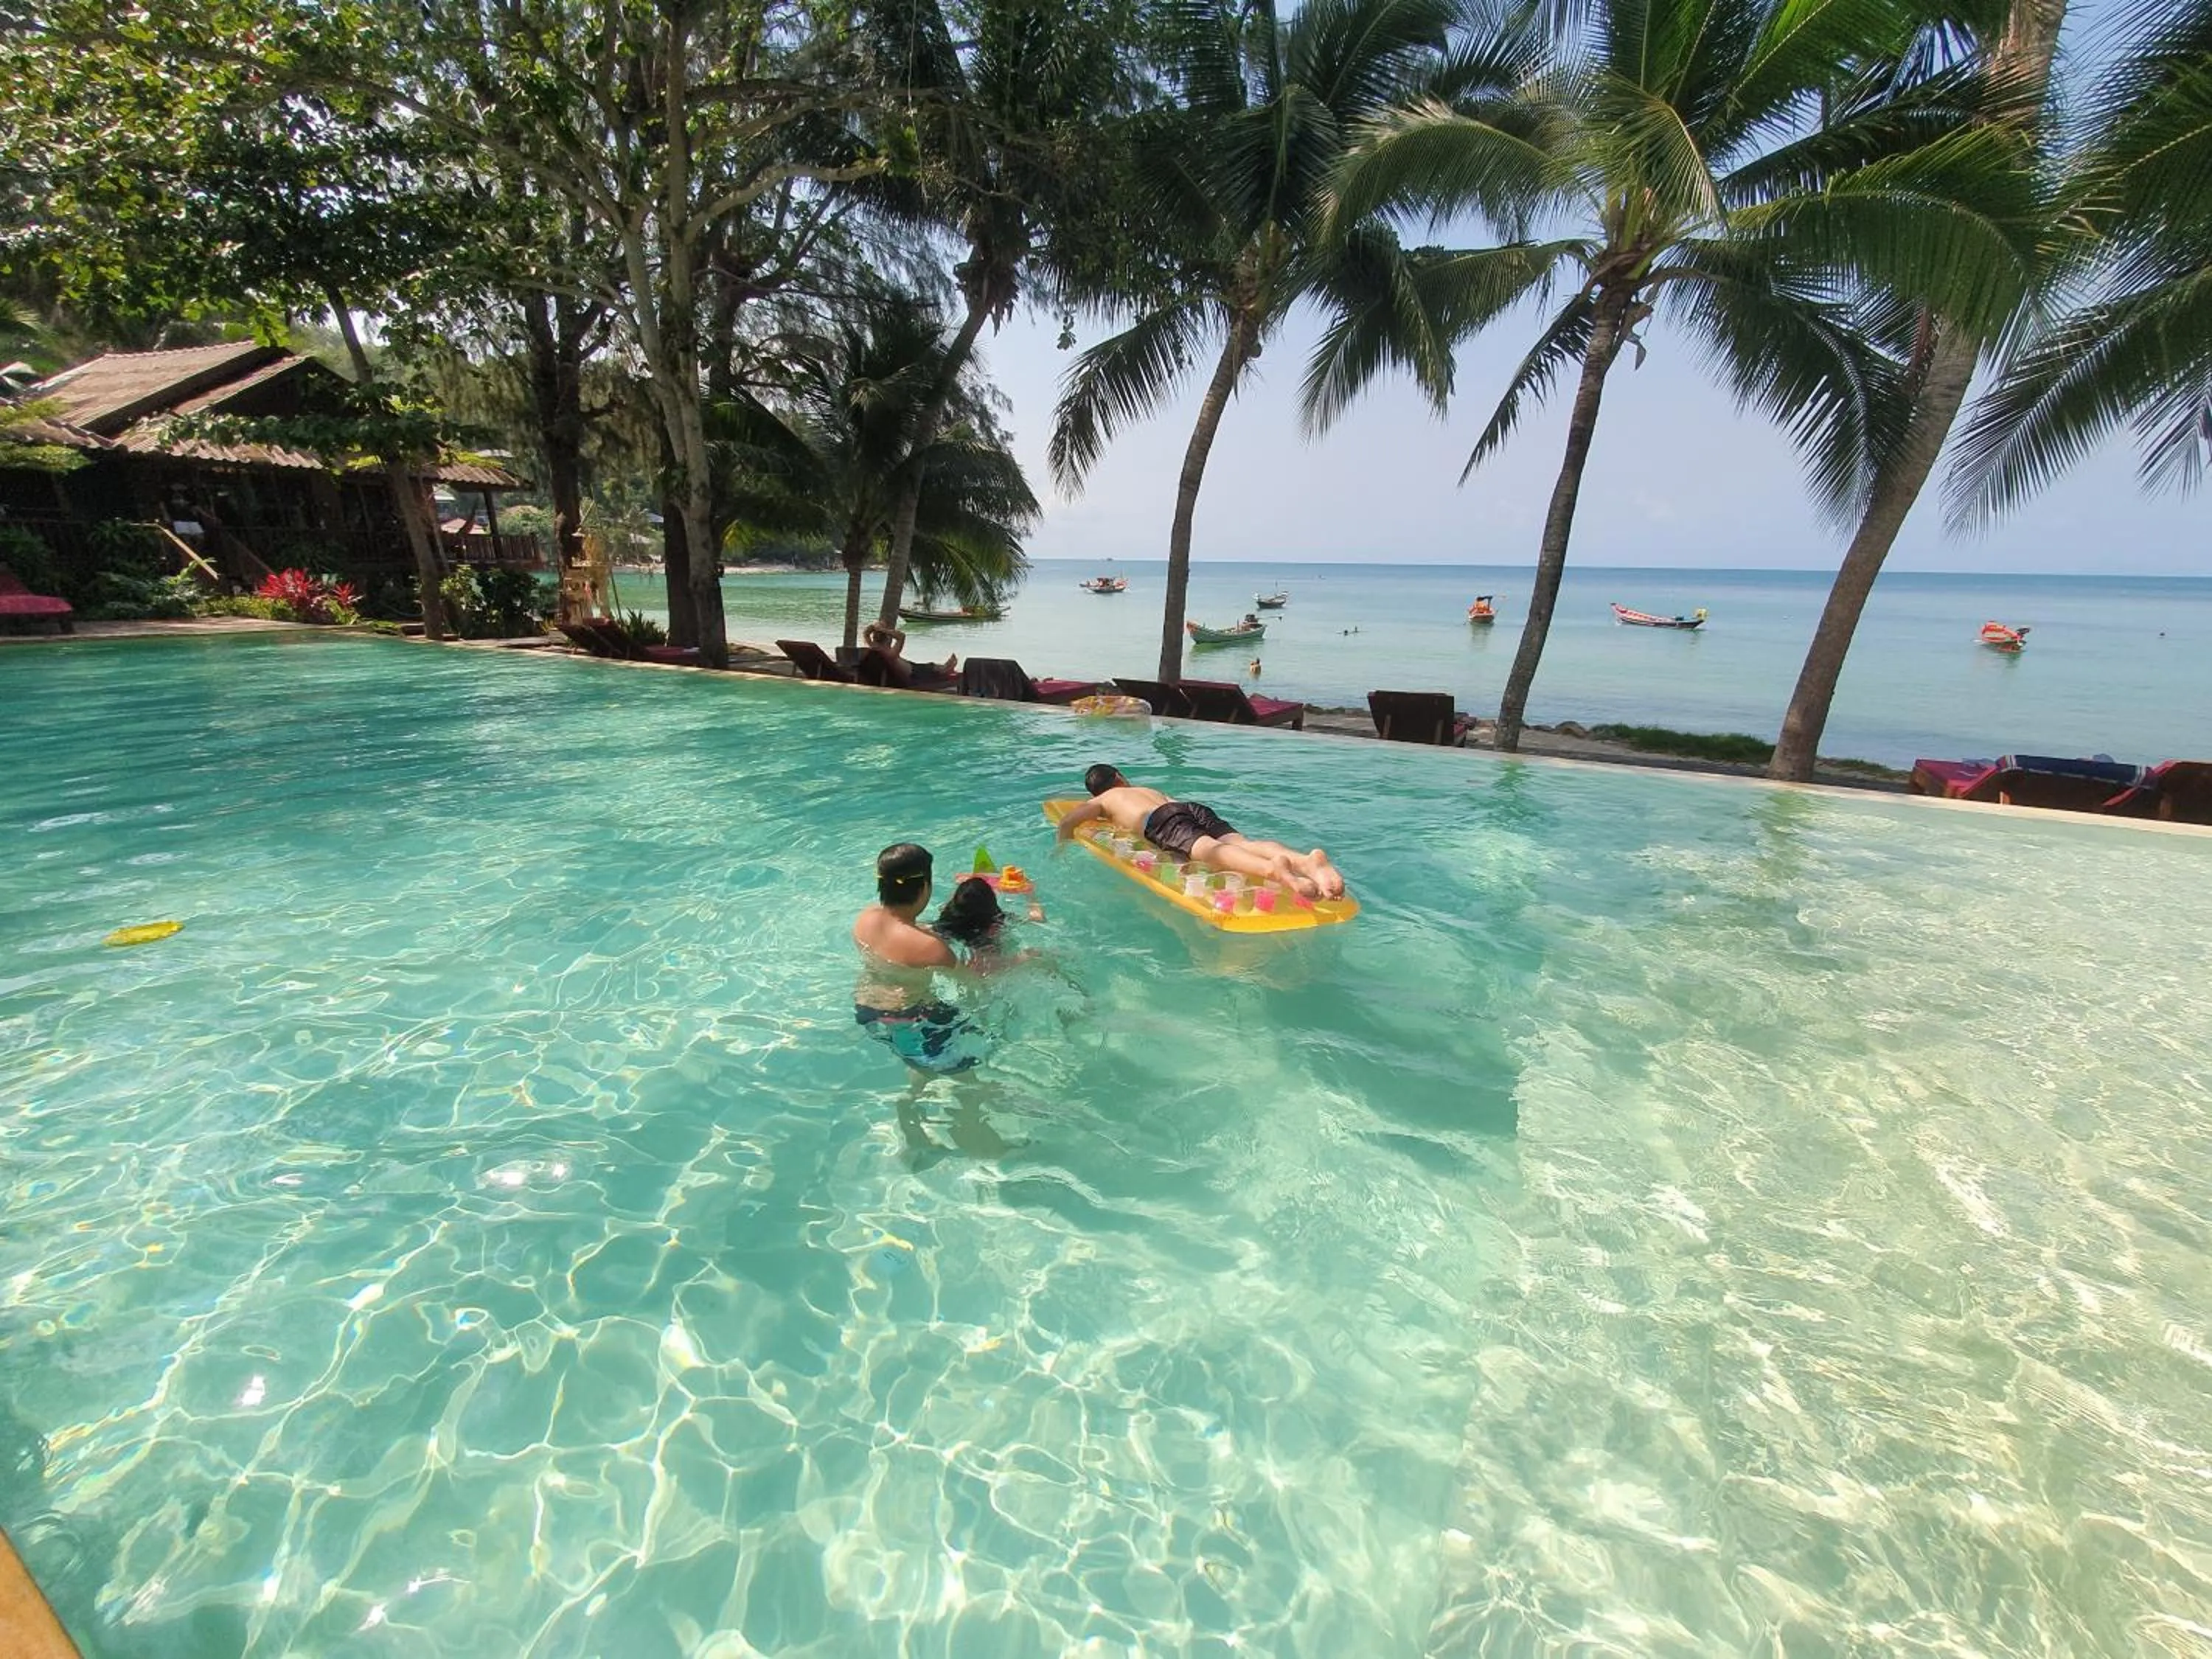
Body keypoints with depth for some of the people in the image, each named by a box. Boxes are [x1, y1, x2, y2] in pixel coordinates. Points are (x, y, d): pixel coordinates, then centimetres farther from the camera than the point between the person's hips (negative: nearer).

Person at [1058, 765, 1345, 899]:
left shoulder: (1101, 802, 32)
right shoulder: (1148, 790, 46)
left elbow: (1067, 822, 19)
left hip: (1163, 823, -5)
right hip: (1196, 807, 5)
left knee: (1209, 850, -32)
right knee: (1241, 843, -21)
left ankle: (1273, 869, -64)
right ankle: (1306, 859, -52)